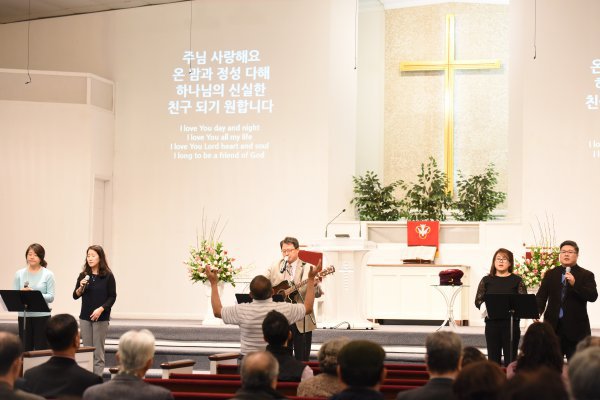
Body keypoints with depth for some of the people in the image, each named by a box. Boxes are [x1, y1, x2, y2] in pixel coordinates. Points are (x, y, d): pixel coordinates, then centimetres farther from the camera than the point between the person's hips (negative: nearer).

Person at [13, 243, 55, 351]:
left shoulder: (48, 274, -1)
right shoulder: (19, 274, 8)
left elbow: (51, 297, -6)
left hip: (42, 316, -3)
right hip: (24, 316, 3)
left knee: (41, 349, 0)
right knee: (25, 349, 5)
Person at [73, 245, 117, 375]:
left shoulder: (108, 276, -5)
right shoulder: (83, 275, 5)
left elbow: (112, 297, -4)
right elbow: (75, 296, 7)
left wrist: (100, 309, -16)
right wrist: (81, 287, -13)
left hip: (101, 318, -3)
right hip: (85, 317, 4)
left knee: (98, 352, -2)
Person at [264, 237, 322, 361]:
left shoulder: (308, 269, 0)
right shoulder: (274, 268, 8)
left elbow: (317, 294, -6)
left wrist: (315, 284, -28)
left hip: (302, 322, -2)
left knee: (302, 361, 1)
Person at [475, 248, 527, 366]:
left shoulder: (517, 280, 4)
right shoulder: (487, 280, 9)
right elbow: (478, 300, 6)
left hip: (511, 323, -2)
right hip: (492, 322, 2)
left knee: (510, 357, 0)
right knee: (493, 357, 5)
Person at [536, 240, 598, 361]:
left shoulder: (586, 275, 3)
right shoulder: (550, 274, 12)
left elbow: (593, 296, -11)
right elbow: (541, 296, 5)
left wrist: (574, 284, -23)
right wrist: (537, 312, -14)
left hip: (576, 328, -3)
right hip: (554, 326, 3)